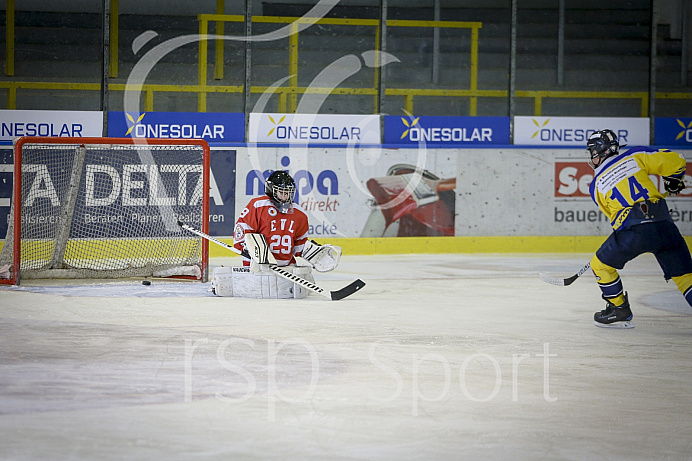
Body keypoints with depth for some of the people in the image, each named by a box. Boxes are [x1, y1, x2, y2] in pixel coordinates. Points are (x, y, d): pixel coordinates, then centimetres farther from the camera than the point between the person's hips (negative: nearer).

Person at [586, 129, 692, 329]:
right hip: (663, 226, 2)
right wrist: (673, 181, 28)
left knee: (601, 265, 21)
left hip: (632, 231, -2)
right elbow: (674, 161, 6)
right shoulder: (635, 156, 12)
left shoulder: (596, 186, 14)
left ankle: (620, 311, 25)